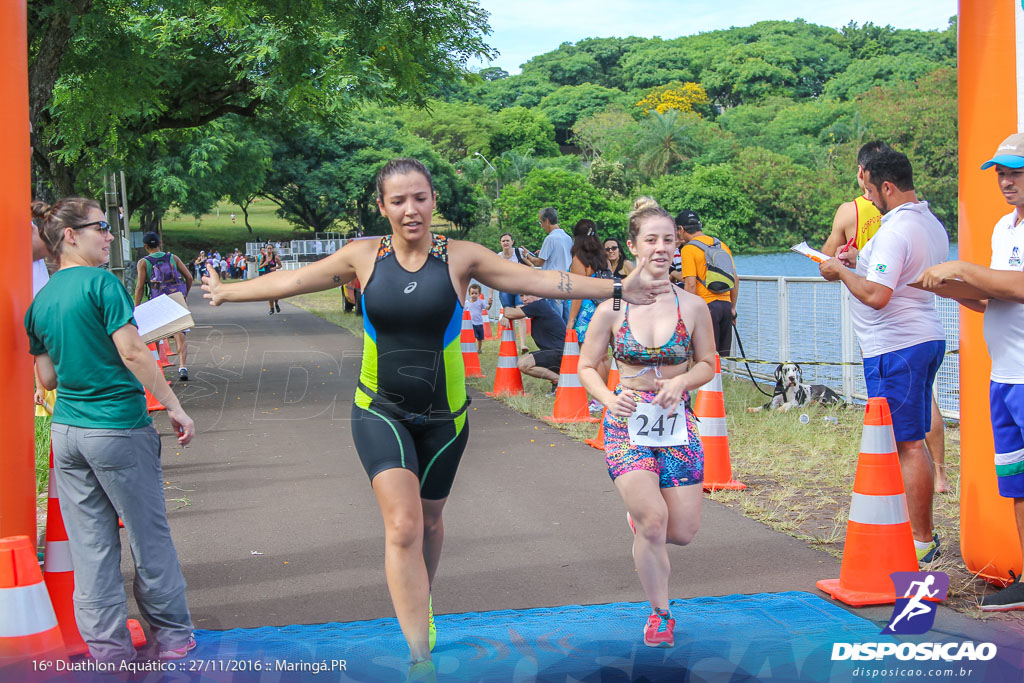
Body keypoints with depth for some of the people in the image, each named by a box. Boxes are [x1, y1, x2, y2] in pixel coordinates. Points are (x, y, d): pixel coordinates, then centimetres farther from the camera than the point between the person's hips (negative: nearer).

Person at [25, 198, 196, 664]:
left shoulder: (39, 302, 9)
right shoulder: (101, 283, -11)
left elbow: (48, 378, 13)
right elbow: (132, 353, -16)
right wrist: (174, 407, -11)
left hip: (66, 431, 6)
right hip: (119, 429, -6)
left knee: (90, 546, 9)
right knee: (148, 538, 8)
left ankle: (108, 650, 13)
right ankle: (172, 636, 20)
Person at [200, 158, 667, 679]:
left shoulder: (460, 257, -6)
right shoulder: (364, 257, -5)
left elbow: (540, 281, -5)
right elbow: (291, 280, 7)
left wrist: (615, 289, -8)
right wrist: (227, 292, 15)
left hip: (443, 415, 1)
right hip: (380, 411, -1)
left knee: (429, 520, 17)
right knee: (402, 526, -16)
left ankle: (420, 604, 48)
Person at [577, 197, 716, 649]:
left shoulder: (692, 306, -3)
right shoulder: (611, 309, -5)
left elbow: (708, 364, 8)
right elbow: (587, 367, 3)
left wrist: (681, 382, -12)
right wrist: (609, 399, -16)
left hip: (677, 423, 2)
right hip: (628, 423, -2)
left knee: (683, 532, 2)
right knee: (653, 523, -18)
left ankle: (640, 512, 39)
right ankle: (660, 615, 5)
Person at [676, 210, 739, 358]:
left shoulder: (688, 249, -6)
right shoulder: (722, 245, 14)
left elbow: (691, 285, -14)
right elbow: (735, 280, 17)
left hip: (706, 306, -6)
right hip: (725, 305, 6)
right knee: (722, 356, 12)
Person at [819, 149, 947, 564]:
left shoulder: (894, 231, -19)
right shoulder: (931, 224, 13)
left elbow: (875, 295, -27)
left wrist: (841, 272, -11)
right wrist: (860, 262, 20)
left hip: (896, 348, -10)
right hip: (927, 338, 10)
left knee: (907, 444, -6)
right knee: (913, 441, 16)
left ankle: (922, 541, -2)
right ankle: (919, 530, 23)